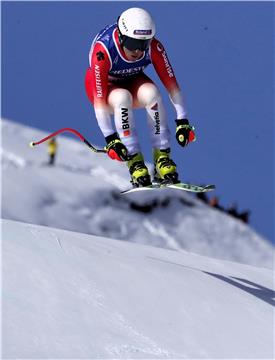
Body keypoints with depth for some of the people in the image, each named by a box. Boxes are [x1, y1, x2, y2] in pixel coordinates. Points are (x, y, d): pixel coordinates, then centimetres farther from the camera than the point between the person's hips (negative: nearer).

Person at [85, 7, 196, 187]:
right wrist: (110, 138, -42)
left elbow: (171, 83, -22)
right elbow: (99, 98, -37)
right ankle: (134, 161, -30)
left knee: (151, 92, -31)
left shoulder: (153, 47, -26)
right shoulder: (103, 51, -35)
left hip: (133, 81, 3)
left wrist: (182, 121, -28)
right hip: (104, 86, -3)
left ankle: (162, 157, -25)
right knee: (123, 97, -36)